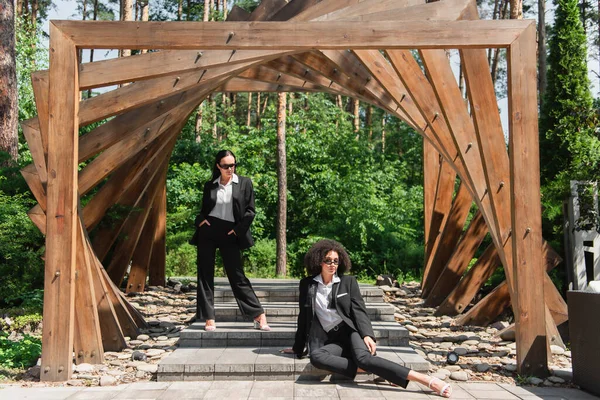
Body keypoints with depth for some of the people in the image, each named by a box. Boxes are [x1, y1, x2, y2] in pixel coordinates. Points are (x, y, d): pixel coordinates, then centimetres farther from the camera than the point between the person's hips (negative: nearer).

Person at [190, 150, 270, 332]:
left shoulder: (244, 183, 4)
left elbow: (250, 211, 1)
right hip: (208, 231, 3)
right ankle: (209, 319, 7)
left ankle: (258, 315, 4)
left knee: (237, 276, -3)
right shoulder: (209, 186, 10)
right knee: (205, 274, 2)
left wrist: (238, 230, -7)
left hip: (230, 234, -2)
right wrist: (200, 220, -4)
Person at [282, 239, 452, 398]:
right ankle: (371, 371, -33)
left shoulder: (348, 281, 4)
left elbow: (359, 310, -2)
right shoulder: (306, 284, 8)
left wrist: (367, 335, -19)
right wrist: (298, 347, 18)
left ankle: (428, 381, -41)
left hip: (350, 330, -2)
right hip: (329, 339, 2)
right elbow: (303, 317, 15)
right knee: (316, 356, -34)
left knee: (364, 357, -35)